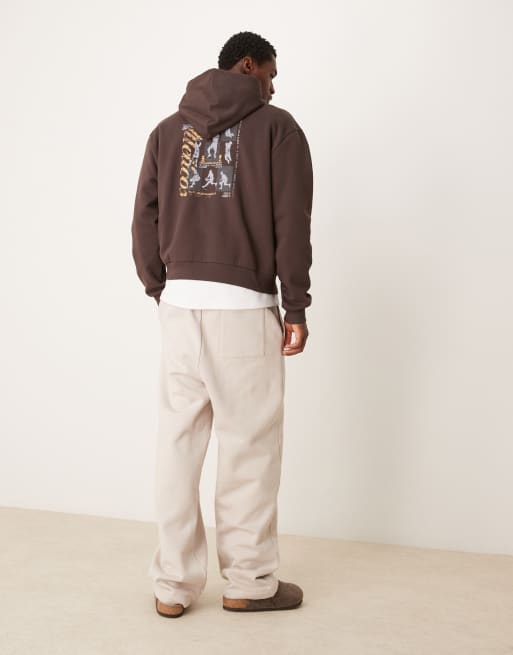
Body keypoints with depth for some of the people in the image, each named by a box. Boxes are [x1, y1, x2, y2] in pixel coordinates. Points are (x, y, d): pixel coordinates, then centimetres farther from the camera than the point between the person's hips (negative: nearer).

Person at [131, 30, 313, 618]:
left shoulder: (167, 130, 14)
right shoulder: (276, 127, 2)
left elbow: (144, 221, 10)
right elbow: (292, 224, -4)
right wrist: (296, 308, 1)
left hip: (179, 303, 5)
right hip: (244, 305, -4)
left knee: (177, 445, 8)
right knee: (248, 447, 4)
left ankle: (173, 584, 15)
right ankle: (248, 582, 13)